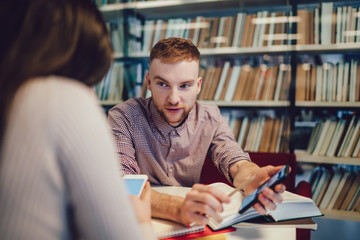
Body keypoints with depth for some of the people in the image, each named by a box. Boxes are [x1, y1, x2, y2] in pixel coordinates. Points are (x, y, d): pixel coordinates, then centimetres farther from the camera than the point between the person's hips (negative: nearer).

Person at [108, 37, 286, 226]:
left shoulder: (211, 120, -2)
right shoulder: (124, 118, -14)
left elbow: (235, 162, -14)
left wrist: (252, 180, -39)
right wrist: (178, 209, -44)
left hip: (193, 227, 3)